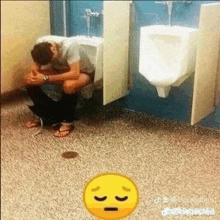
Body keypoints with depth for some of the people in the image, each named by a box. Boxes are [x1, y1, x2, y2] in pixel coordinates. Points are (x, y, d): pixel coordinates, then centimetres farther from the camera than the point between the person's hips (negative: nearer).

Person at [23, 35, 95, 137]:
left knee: (69, 85, -41)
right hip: (60, 70, 6)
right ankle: (46, 115, 0)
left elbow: (75, 74, -43)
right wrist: (33, 72, -31)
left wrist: (46, 78, -44)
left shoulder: (69, 46, -36)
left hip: (83, 72, -6)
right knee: (28, 80, -14)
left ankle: (67, 122, -18)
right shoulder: (40, 44, -19)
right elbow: (36, 65, -6)